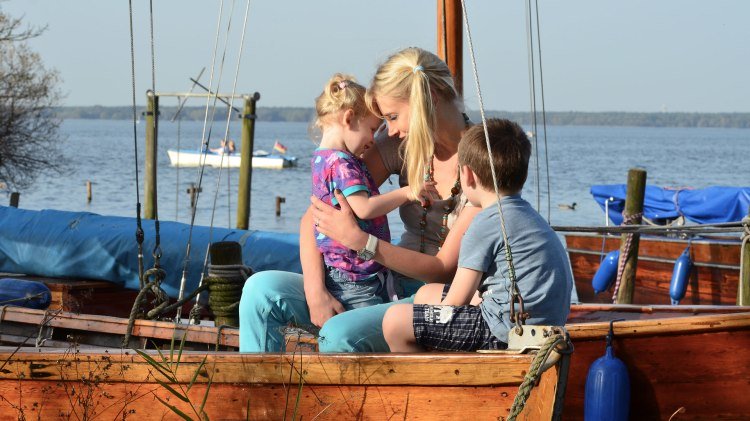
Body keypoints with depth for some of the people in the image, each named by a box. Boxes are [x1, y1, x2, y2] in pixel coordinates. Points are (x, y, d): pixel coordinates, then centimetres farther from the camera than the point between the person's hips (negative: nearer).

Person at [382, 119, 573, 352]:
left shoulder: (486, 223, -13)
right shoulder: (528, 215, 17)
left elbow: (456, 301, -11)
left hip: (506, 332, -11)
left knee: (395, 321, -8)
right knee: (427, 294, 25)